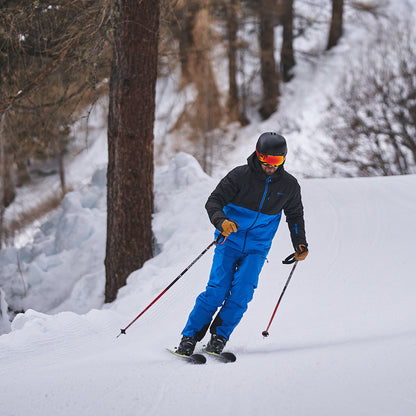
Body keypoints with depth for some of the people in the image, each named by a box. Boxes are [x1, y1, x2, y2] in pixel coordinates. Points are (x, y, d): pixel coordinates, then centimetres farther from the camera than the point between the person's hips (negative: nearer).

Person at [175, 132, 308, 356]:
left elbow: (295, 215, 18)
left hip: (257, 248, 2)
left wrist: (300, 244, 13)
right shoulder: (240, 175, -11)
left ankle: (219, 336, -4)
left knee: (242, 292, -17)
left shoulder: (289, 185, 1)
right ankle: (190, 337, -5)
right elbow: (213, 201, -12)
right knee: (217, 290, -14)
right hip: (230, 241, -2)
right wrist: (221, 221, -31)